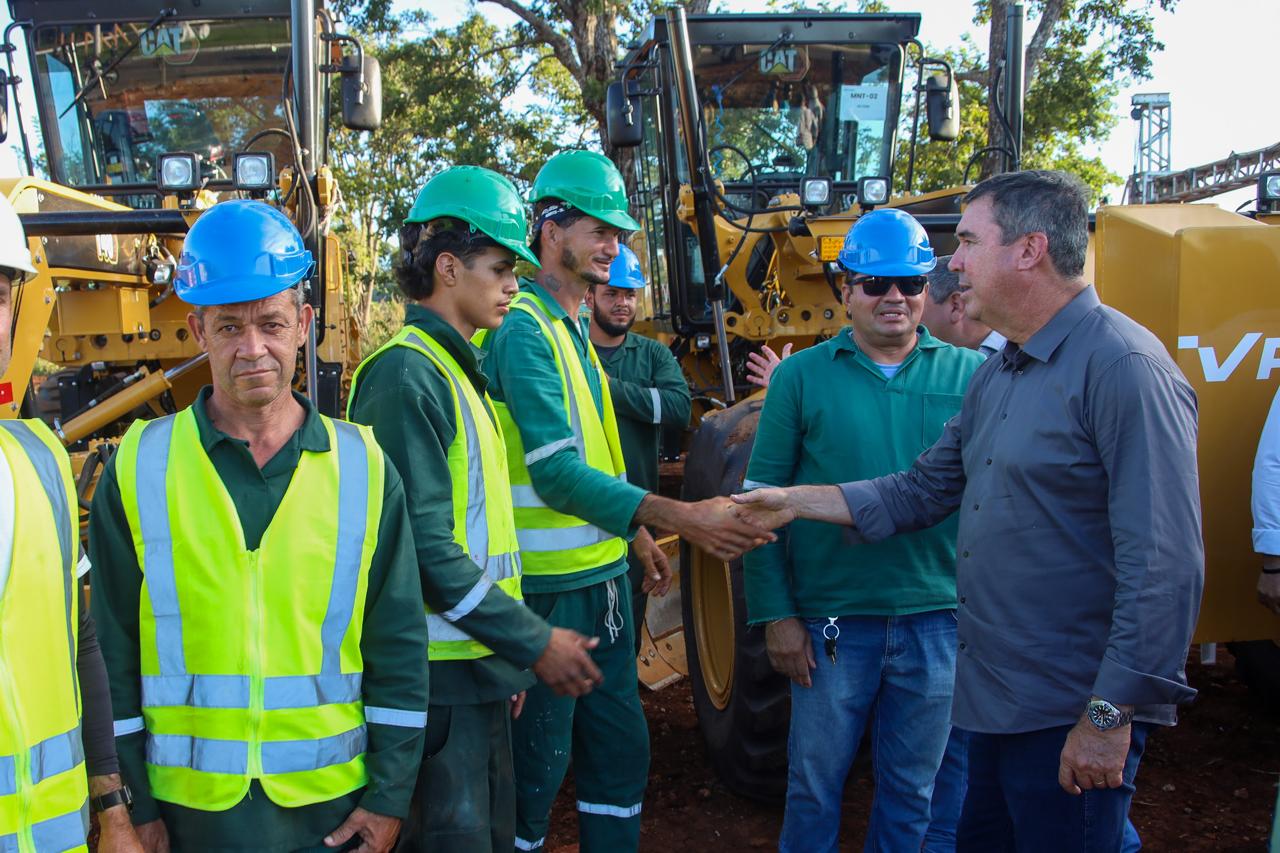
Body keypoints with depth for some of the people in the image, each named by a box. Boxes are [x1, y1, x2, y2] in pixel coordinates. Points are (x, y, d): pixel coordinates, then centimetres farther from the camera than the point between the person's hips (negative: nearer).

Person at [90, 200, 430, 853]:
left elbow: (399, 646, 0)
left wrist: (391, 794, -2)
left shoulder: (363, 468, -2)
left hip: (335, 800, 1)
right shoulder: (138, 469, -4)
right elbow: (113, 654, 1)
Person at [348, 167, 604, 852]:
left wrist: (511, 653, 16)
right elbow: (426, 550, -22)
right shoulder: (406, 374, -16)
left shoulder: (453, 370, 14)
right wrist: (533, 643, -16)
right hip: (436, 676, -9)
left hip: (478, 669, 9)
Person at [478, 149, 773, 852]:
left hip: (602, 574, 9)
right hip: (549, 587, -9)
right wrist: (678, 518, -30)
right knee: (539, 763, 5)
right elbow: (557, 474, -26)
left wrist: (634, 531, 18)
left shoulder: (572, 327, 13)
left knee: (620, 747, 17)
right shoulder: (524, 327, -17)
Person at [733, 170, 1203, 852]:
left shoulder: (1124, 367, -18)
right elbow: (924, 490, 19)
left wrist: (1111, 715, -22)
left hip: (1071, 715, -9)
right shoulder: (996, 376, 12)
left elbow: (1165, 567, -22)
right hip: (996, 699, 9)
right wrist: (795, 502, 14)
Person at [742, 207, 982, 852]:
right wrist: (776, 615, -6)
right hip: (833, 621, -1)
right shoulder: (802, 377, -2)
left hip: (938, 620, 1)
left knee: (912, 790, 17)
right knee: (815, 782, 13)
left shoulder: (968, 375, 1)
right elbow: (763, 502, -2)